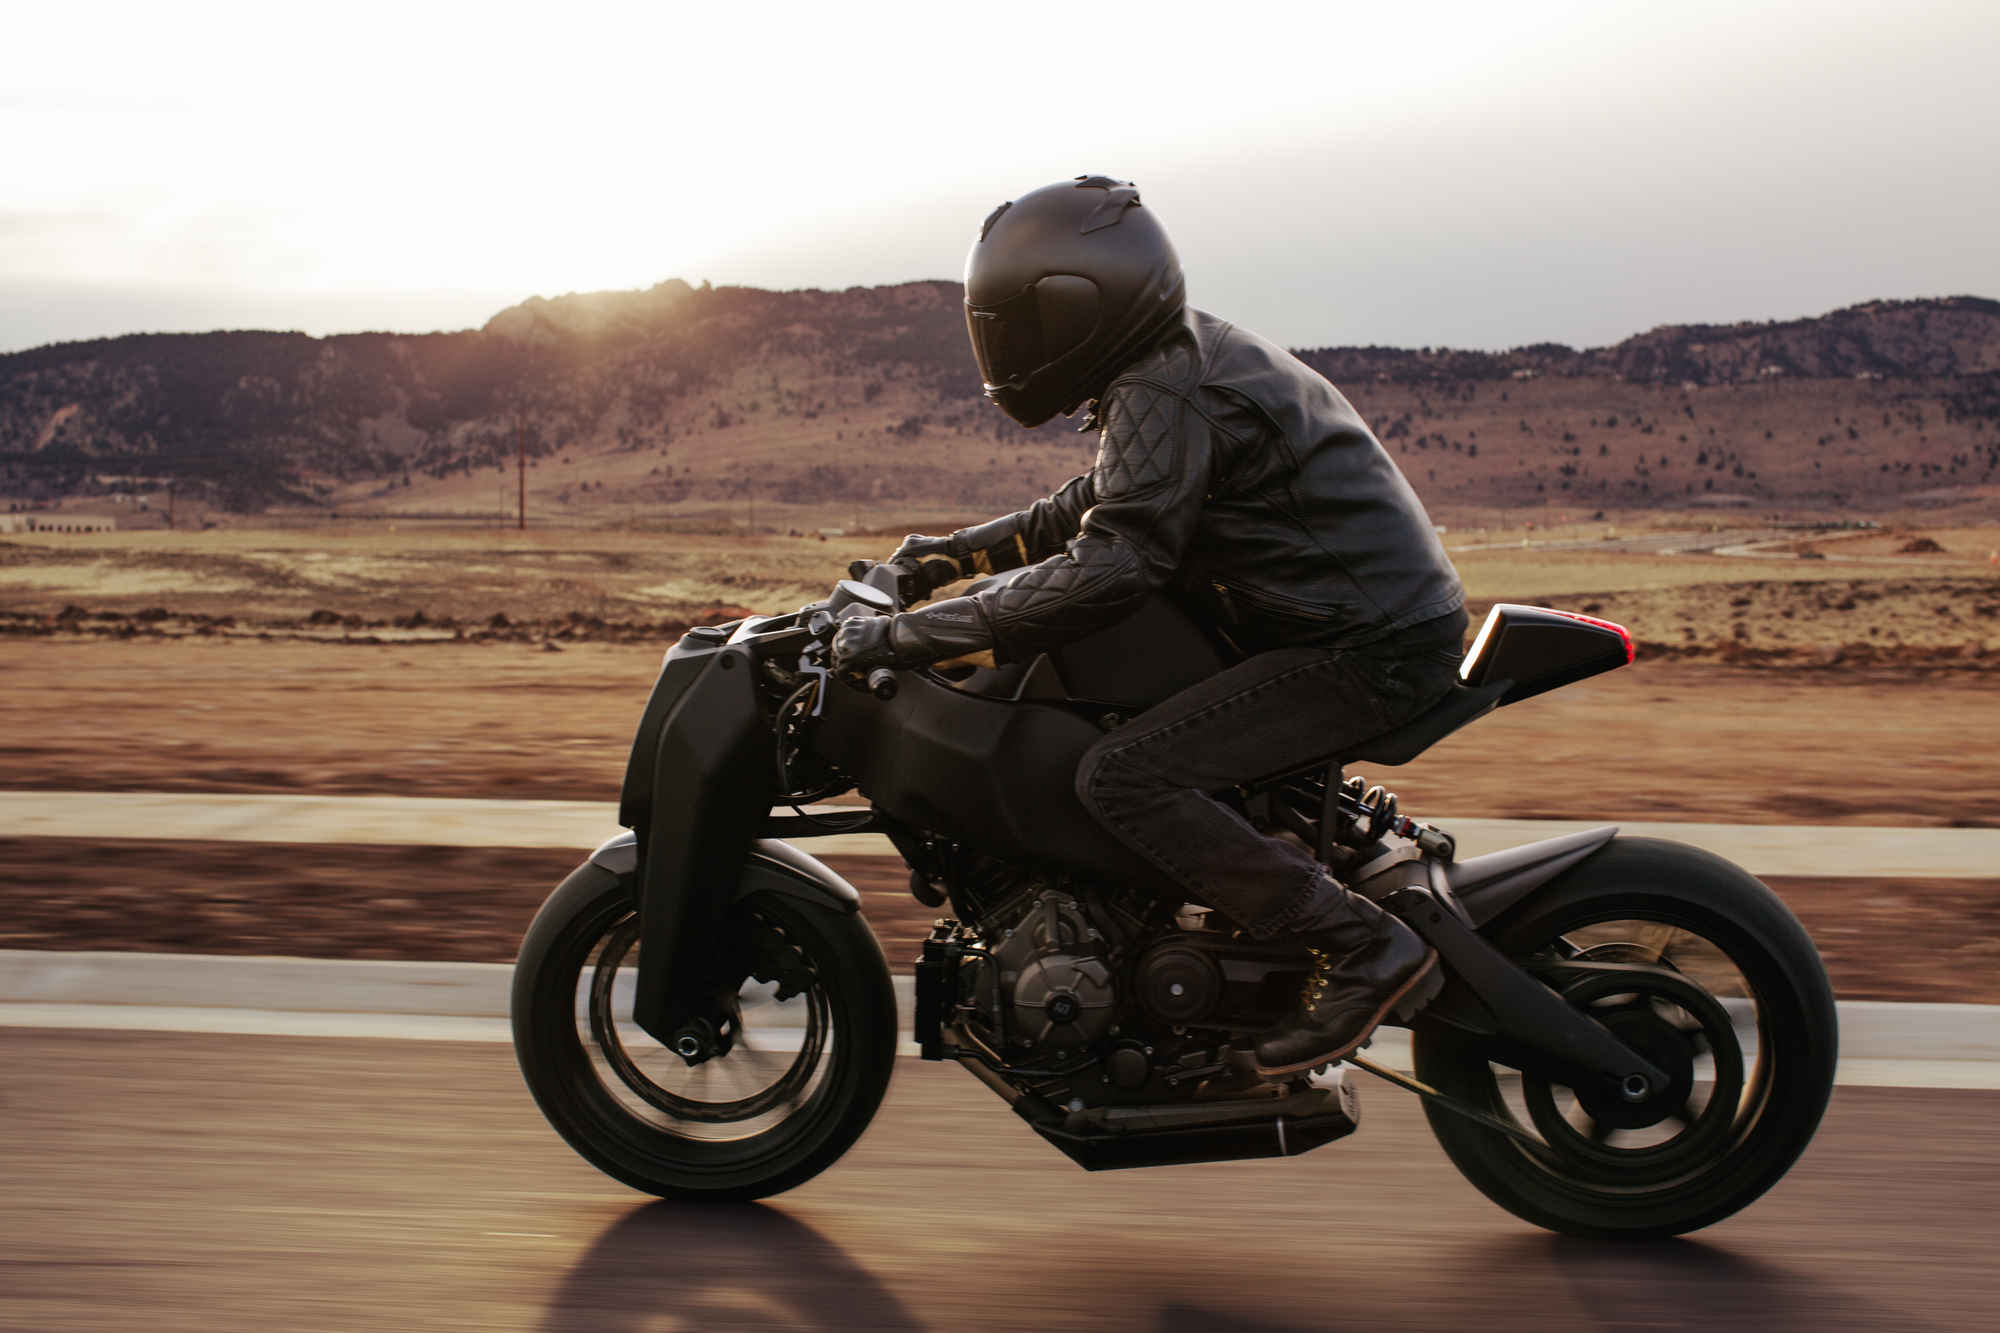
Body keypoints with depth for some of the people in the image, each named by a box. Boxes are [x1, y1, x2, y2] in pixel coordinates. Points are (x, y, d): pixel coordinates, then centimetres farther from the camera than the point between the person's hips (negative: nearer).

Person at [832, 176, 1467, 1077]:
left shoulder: (1164, 397, -19)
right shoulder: (1186, 357, 12)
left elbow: (1106, 569, -28)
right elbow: (1103, 504, 26)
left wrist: (907, 636, -24)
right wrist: (961, 552, 20)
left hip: (1370, 647, -10)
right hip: (1378, 612, 10)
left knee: (1121, 778, -20)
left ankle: (1365, 946, -16)